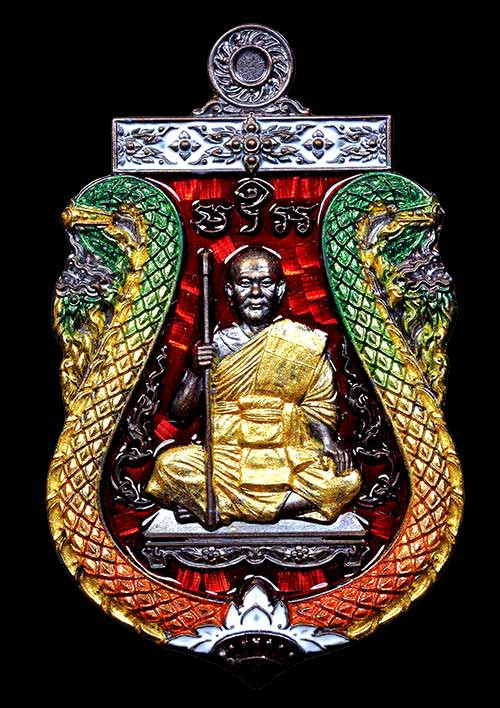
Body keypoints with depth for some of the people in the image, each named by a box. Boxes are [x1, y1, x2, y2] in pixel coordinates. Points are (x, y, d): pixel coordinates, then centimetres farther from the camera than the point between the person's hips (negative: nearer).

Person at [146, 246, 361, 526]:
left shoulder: (305, 343, 5)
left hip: (291, 460, 2)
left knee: (347, 480, -26)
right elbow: (179, 415, 2)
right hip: (226, 459, -1)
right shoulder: (218, 344, 4)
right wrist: (196, 372, -14)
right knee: (169, 465, -26)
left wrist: (328, 443, -10)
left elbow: (317, 408, 9)